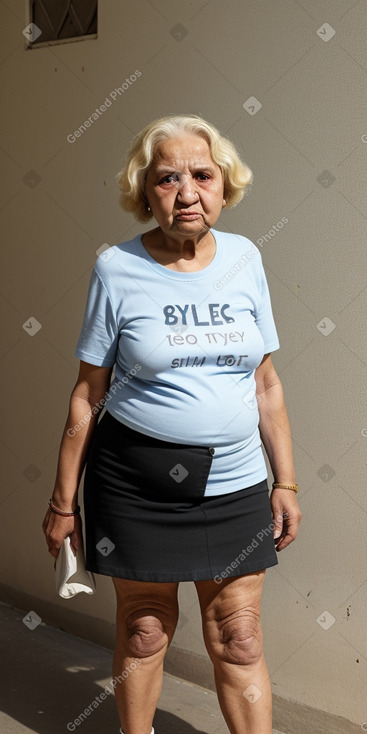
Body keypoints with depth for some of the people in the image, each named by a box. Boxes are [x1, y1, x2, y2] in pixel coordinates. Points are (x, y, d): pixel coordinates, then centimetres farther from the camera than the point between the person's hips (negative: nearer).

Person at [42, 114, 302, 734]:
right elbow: (87, 394, -3)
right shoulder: (117, 269, -7)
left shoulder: (243, 257, 2)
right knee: (144, 632, 14)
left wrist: (285, 481, 7)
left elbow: (266, 383, 7)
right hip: (137, 486, -2)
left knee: (239, 641, 8)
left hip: (235, 485, 2)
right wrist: (63, 501, 0)